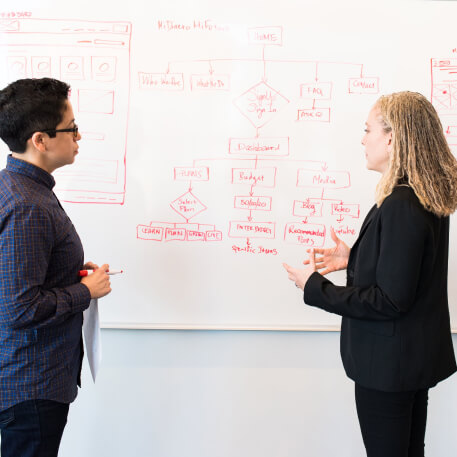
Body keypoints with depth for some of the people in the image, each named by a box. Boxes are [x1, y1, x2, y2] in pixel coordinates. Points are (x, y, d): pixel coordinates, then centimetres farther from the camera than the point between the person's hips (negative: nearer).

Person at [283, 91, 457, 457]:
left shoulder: (400, 205, -25)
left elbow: (389, 300, -25)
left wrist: (315, 287, -18)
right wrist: (354, 259, 8)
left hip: (389, 364, -9)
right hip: (418, 356, 9)